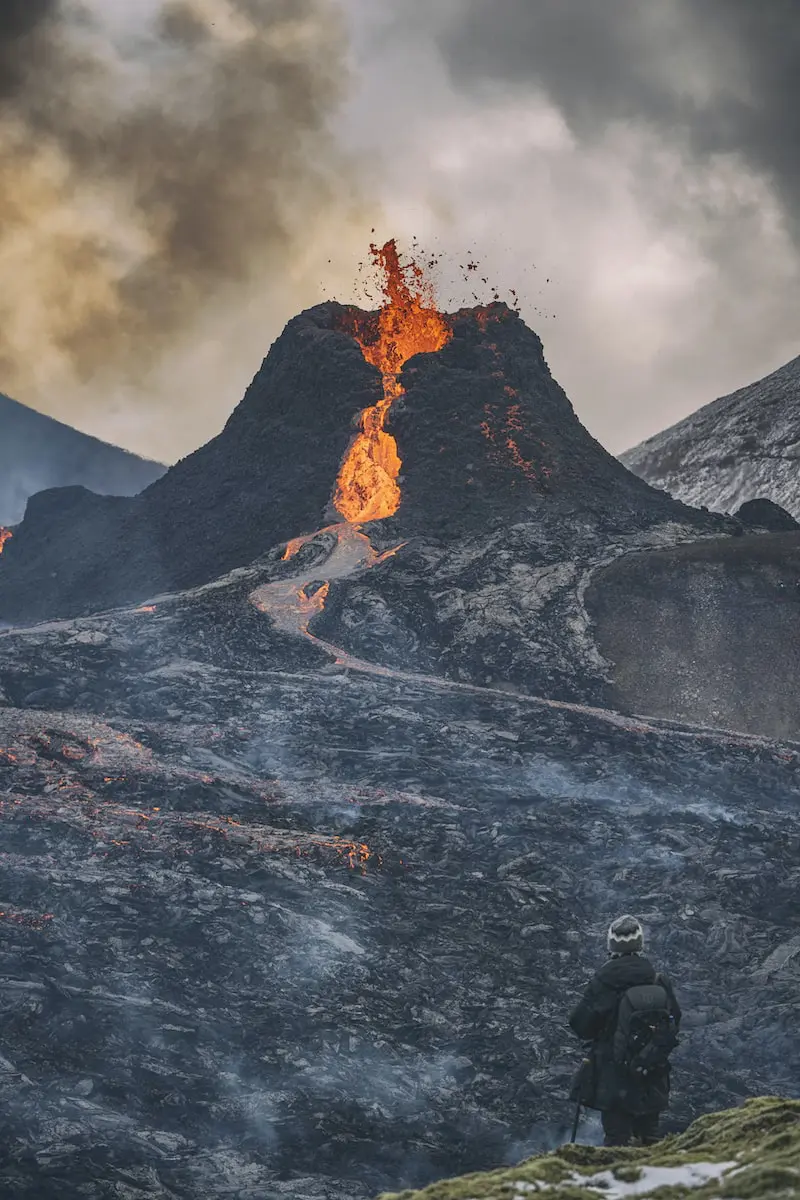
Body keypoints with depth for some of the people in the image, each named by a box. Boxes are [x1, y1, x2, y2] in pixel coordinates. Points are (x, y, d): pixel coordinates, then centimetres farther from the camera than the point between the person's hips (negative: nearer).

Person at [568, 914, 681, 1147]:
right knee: (649, 1136, 17)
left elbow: (580, 1026, -9)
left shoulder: (602, 984, -16)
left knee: (617, 1138, 4)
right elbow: (674, 1024, 5)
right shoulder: (659, 982, -7)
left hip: (613, 1079, -3)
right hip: (652, 1081, 3)